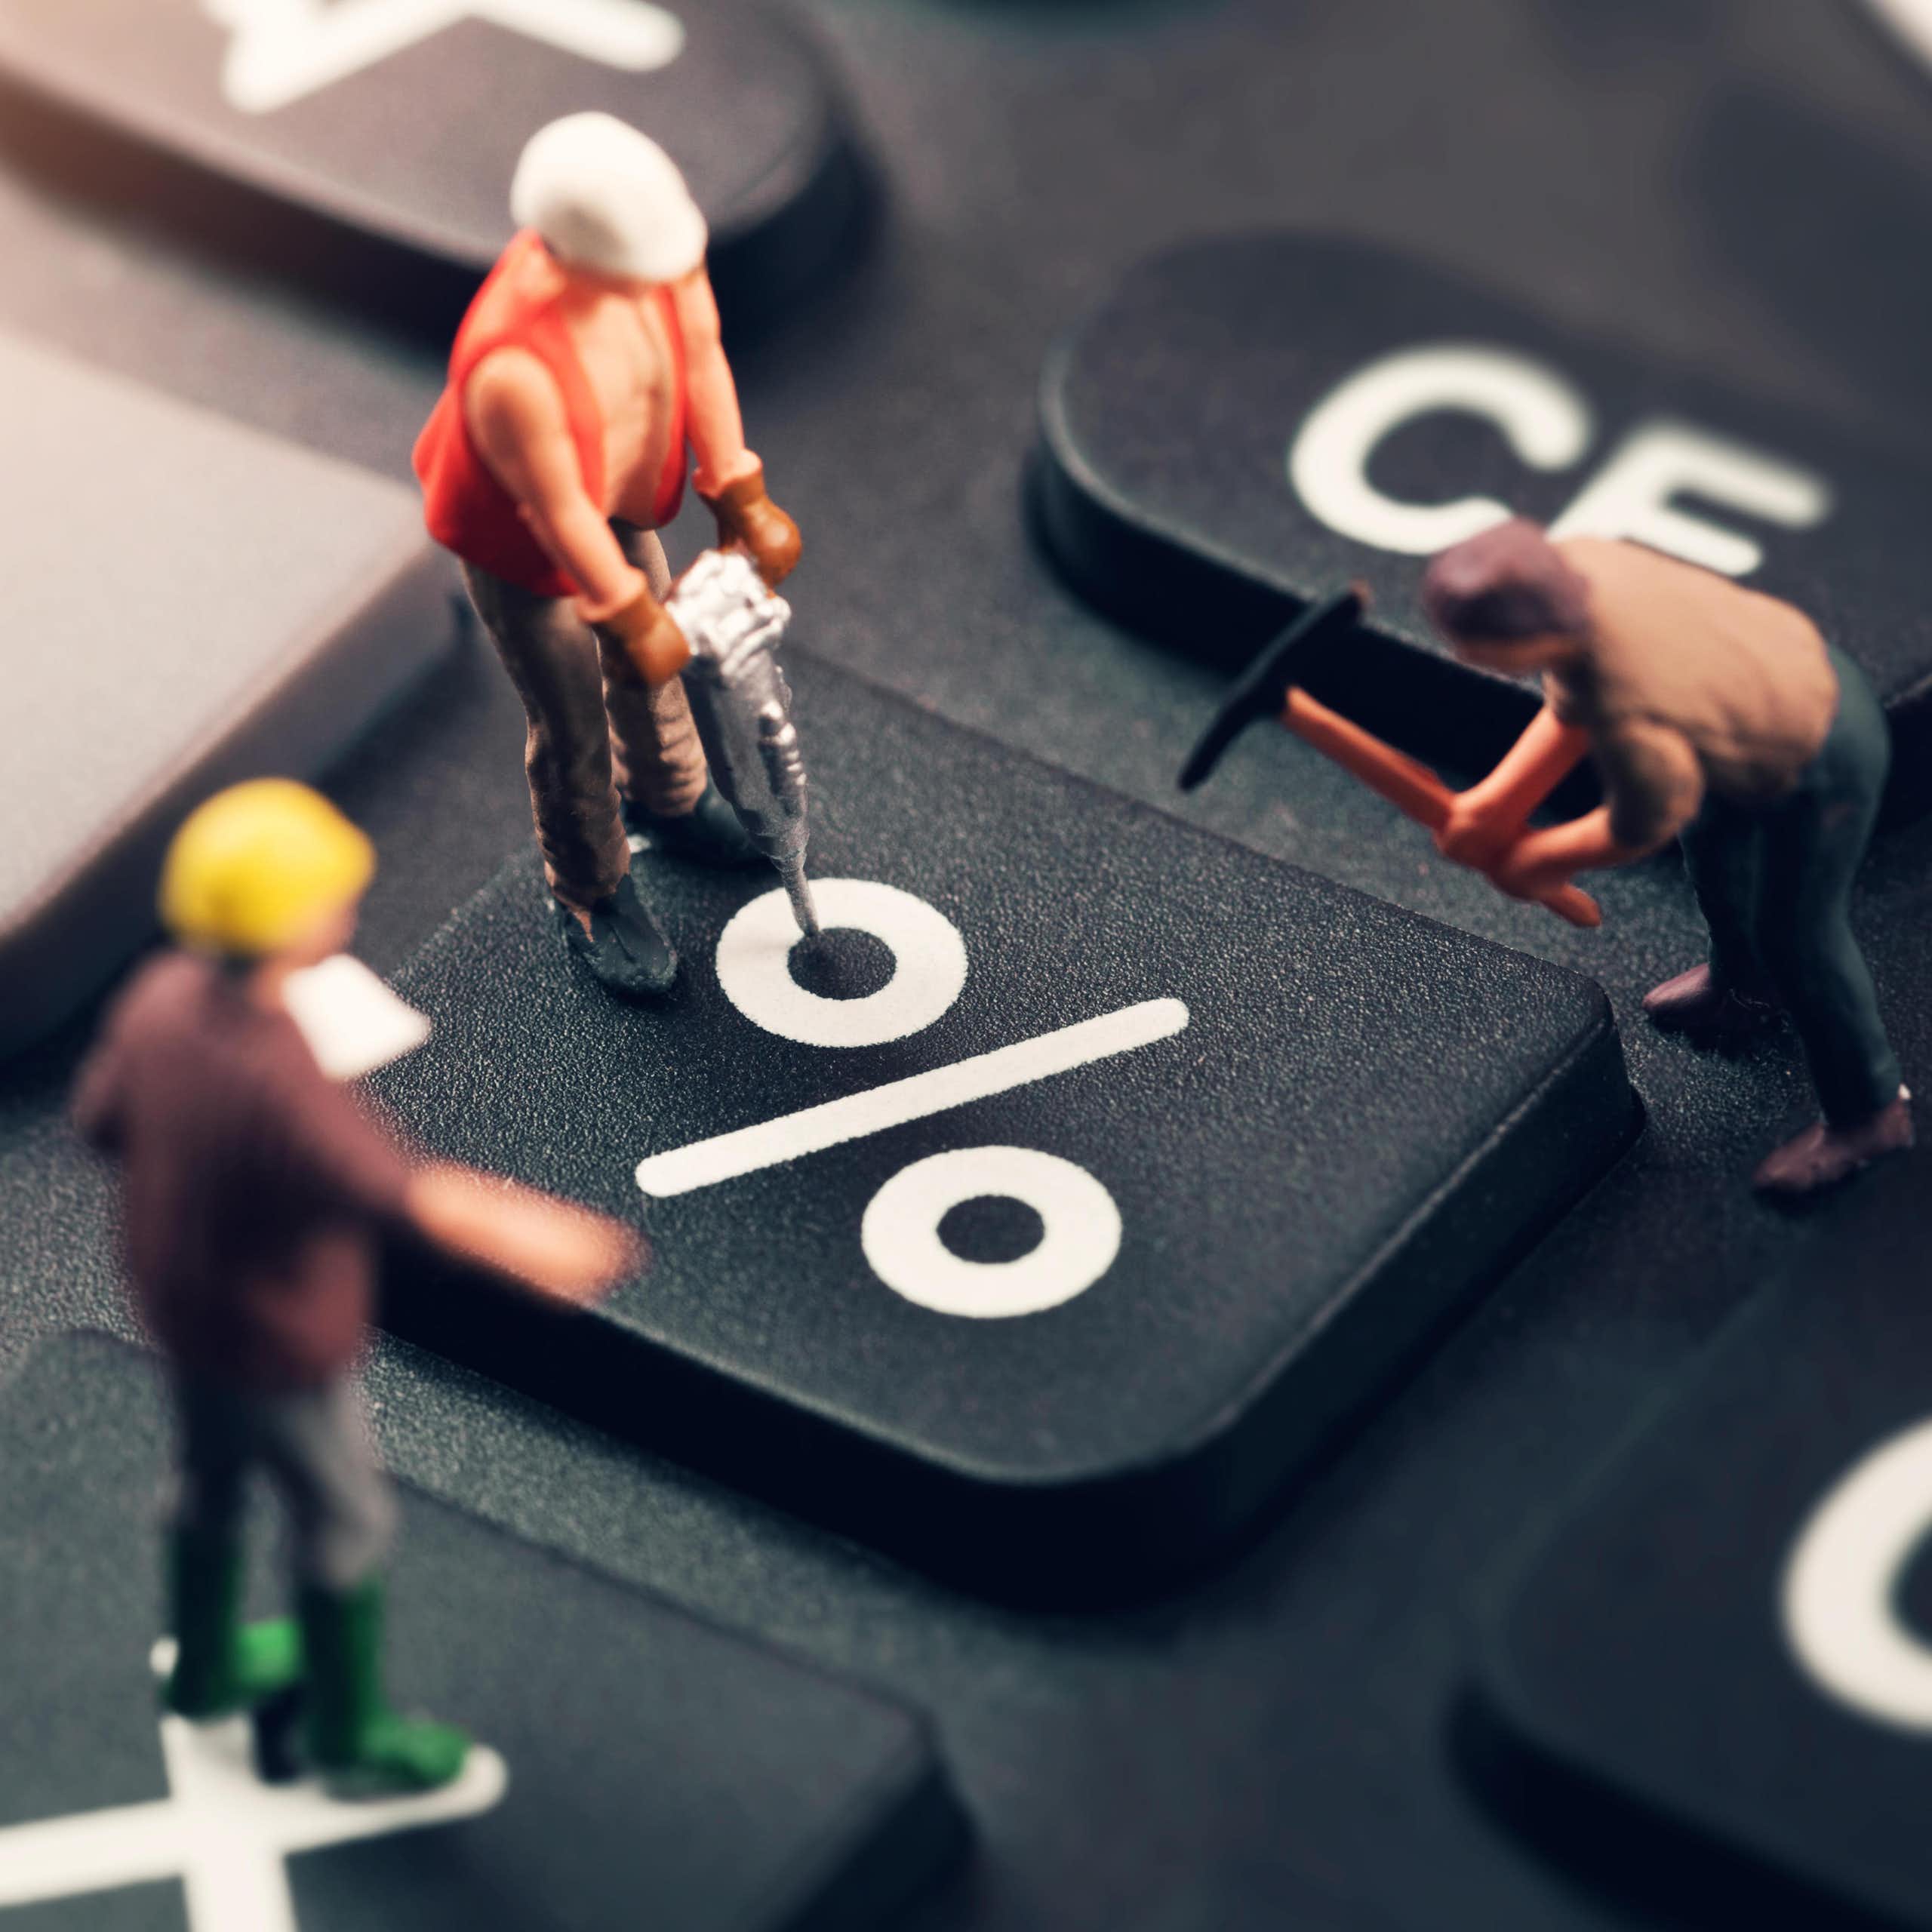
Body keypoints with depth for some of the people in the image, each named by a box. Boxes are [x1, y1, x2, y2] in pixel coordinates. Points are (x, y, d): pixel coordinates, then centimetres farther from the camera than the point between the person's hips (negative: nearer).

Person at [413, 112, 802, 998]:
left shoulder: (659, 243, -30)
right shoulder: (512, 366, -47)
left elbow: (702, 355, -13)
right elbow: (559, 511, -32)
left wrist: (739, 499, -7)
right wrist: (631, 617, -18)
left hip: (624, 496, 6)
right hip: (519, 534, -6)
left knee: (649, 659, 30)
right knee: (572, 728, 14)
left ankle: (669, 798, 61)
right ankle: (592, 894, 43)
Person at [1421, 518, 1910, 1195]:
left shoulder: (1634, 726, -44)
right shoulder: (1571, 564, -25)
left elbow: (1644, 827, -19)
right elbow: (1572, 705, -4)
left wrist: (1539, 859, -2)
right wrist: (1497, 798, -8)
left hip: (1822, 768, -8)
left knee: (1797, 935, 16)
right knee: (1713, 838, 34)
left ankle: (1866, 1113, 42)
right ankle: (1747, 986, 66)